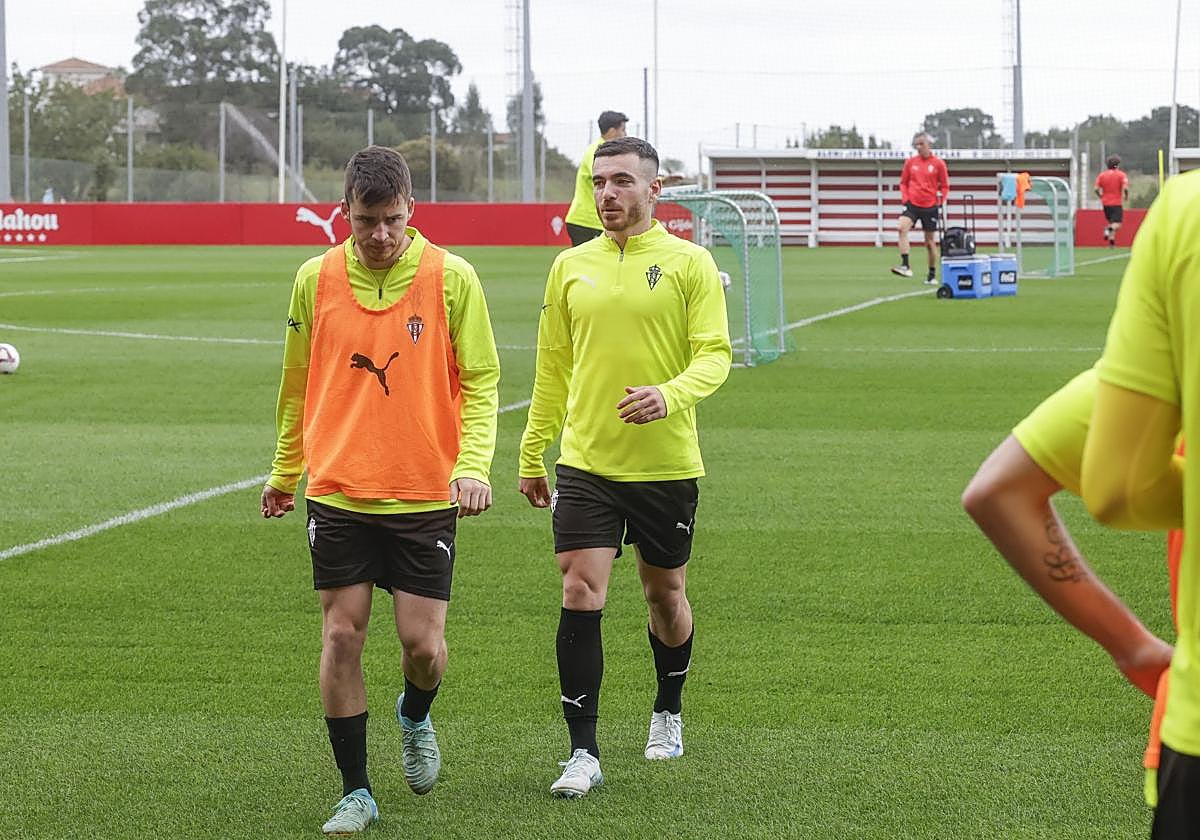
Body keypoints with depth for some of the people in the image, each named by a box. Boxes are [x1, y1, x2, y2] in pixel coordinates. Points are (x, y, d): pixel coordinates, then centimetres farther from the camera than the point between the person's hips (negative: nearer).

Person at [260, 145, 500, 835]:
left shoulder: (452, 278, -5)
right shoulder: (316, 279, 2)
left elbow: (481, 381, -1)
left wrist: (473, 464, -15)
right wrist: (284, 472, 21)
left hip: (424, 494, -1)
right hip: (337, 493, 2)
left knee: (423, 643, -1)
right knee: (342, 636, -2)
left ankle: (416, 719, 35)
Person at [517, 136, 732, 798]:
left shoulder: (689, 264, -3)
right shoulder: (571, 267, 8)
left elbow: (715, 354, -9)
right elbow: (552, 367, 14)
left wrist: (670, 395, -28)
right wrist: (531, 455, 15)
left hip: (666, 466, -1)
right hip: (585, 463, 2)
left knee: (665, 594, 13)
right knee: (580, 595, -10)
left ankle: (668, 713, 39)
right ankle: (583, 753, -8)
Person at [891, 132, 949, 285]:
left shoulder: (938, 163, -2)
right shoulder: (910, 162, 4)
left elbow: (945, 186, 5)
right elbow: (903, 183, 13)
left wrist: (941, 203, -5)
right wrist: (905, 199, -1)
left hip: (930, 206, -1)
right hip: (912, 204, 1)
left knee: (930, 241, 7)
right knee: (902, 227, -27)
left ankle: (932, 275, 22)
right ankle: (905, 266, -30)